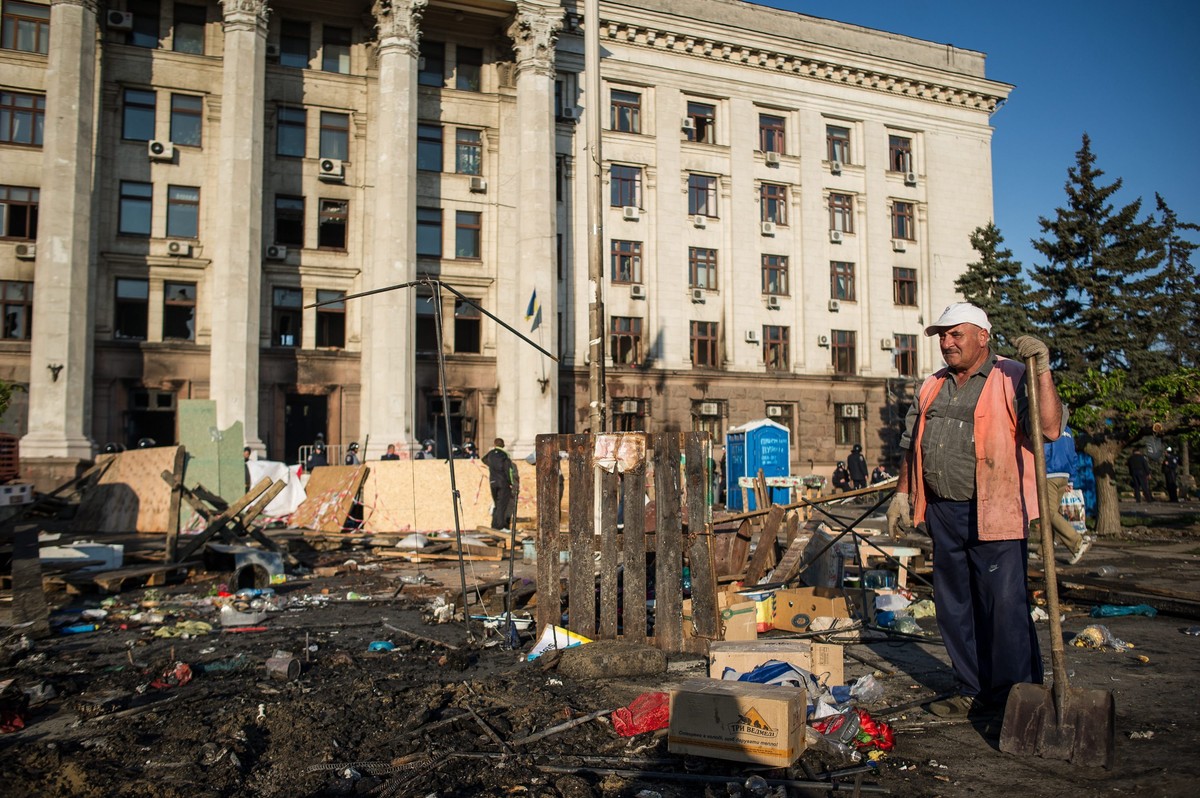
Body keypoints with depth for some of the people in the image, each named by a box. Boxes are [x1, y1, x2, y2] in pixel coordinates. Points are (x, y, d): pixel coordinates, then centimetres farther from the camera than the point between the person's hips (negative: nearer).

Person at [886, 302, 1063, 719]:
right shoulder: (932, 387, 16)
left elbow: (1050, 428, -17)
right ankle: (974, 690, 25)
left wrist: (1042, 371, -22)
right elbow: (912, 446, 21)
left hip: (995, 516, -6)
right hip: (944, 513, 7)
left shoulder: (1012, 378, -4)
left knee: (1004, 607, -3)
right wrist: (901, 493, 16)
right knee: (955, 607, 12)